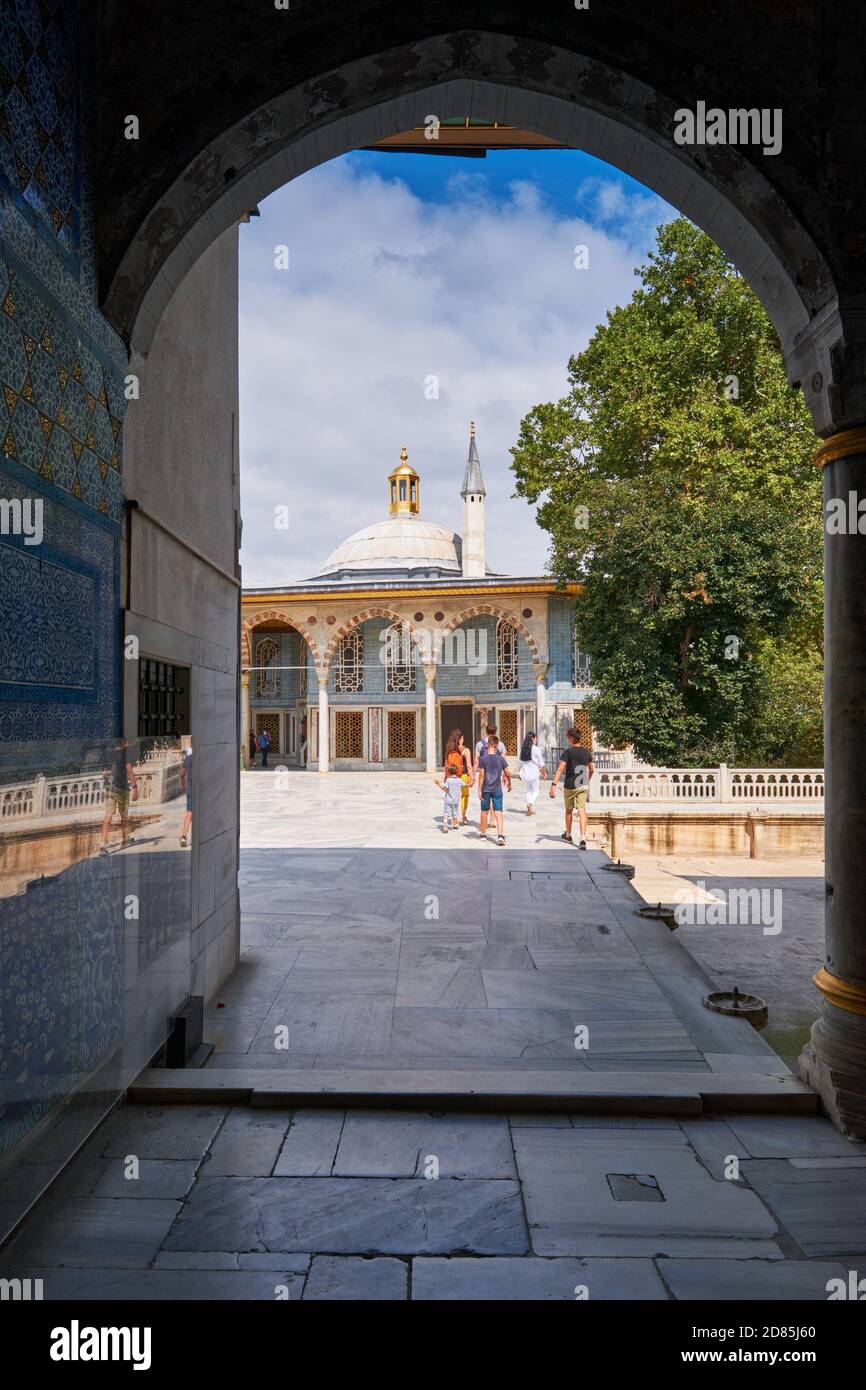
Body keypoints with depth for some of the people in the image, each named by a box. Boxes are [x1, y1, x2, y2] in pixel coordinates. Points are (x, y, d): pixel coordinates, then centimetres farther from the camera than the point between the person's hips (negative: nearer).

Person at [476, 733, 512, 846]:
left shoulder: (483, 759, -7)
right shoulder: (501, 759, -2)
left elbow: (481, 775, -10)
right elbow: (507, 774, 2)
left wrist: (479, 790, -6)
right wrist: (509, 784, 21)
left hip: (486, 789, -1)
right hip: (497, 790, 1)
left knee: (484, 812, 14)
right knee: (499, 813, -2)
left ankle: (483, 834, 26)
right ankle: (501, 835, -16)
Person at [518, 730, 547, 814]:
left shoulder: (523, 749, 2)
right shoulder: (536, 749, -11)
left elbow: (521, 762, 7)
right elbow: (541, 763, -6)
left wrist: (521, 774, 15)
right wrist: (544, 771, 8)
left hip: (525, 773, 4)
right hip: (534, 773, -4)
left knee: (528, 791, 17)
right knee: (535, 791, 7)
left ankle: (530, 809, 16)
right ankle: (531, 803, -18)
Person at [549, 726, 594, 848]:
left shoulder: (568, 752, -12)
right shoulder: (586, 751, 5)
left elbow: (560, 769, -21)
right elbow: (591, 769, 17)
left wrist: (554, 784, -26)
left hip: (570, 786, -3)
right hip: (583, 786, 3)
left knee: (569, 810, 16)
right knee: (582, 811, -3)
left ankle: (568, 835, 33)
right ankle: (583, 839, -17)